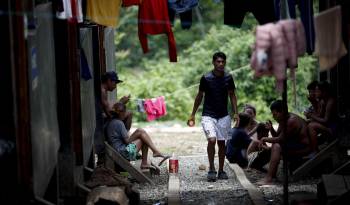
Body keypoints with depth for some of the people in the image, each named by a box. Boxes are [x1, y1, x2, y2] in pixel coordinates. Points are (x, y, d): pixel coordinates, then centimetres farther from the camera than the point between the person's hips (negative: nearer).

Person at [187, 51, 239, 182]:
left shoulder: (228, 78, 0)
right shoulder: (206, 78, -8)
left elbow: (232, 95, 11)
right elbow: (199, 96, 2)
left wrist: (235, 113, 2)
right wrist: (193, 115, 4)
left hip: (223, 116, 3)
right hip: (208, 115, -3)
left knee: (221, 143, 6)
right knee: (212, 140, -19)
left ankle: (221, 171, 17)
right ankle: (211, 169, -8)